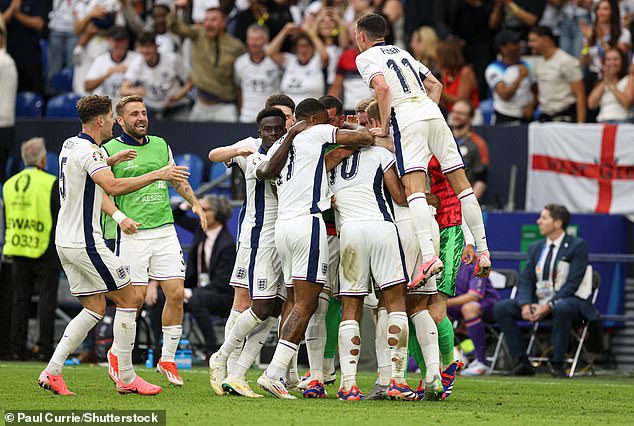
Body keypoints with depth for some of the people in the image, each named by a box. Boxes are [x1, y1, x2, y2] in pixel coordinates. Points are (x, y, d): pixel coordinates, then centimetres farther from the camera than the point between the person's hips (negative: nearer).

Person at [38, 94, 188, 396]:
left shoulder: (70, 145, 12)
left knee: (95, 308, 13)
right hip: (85, 243, -10)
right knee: (128, 299, -1)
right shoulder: (88, 151, -17)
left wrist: (109, 161, 28)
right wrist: (157, 175, -30)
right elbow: (113, 187, -33)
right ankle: (126, 378, 2)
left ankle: (52, 372, 4)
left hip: (65, 242, 10)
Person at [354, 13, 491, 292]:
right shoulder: (401, 52, 28)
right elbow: (436, 85, 26)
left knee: (414, 187, -19)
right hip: (432, 112, 7)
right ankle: (483, 251, 6)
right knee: (461, 183, 7)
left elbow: (383, 88, -11)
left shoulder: (365, 58, 7)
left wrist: (384, 128, -5)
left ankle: (429, 257, -35)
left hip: (406, 118, -7)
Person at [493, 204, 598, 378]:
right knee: (500, 308, -14)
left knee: (562, 309, -42)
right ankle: (523, 362, -14)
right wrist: (525, 304, -13)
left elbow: (572, 284, -13)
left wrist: (549, 306, -23)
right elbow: (525, 280, 8)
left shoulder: (577, 246, -4)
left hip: (566, 300, -6)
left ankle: (557, 364, -29)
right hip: (537, 301, 6)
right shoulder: (536, 248, 14)